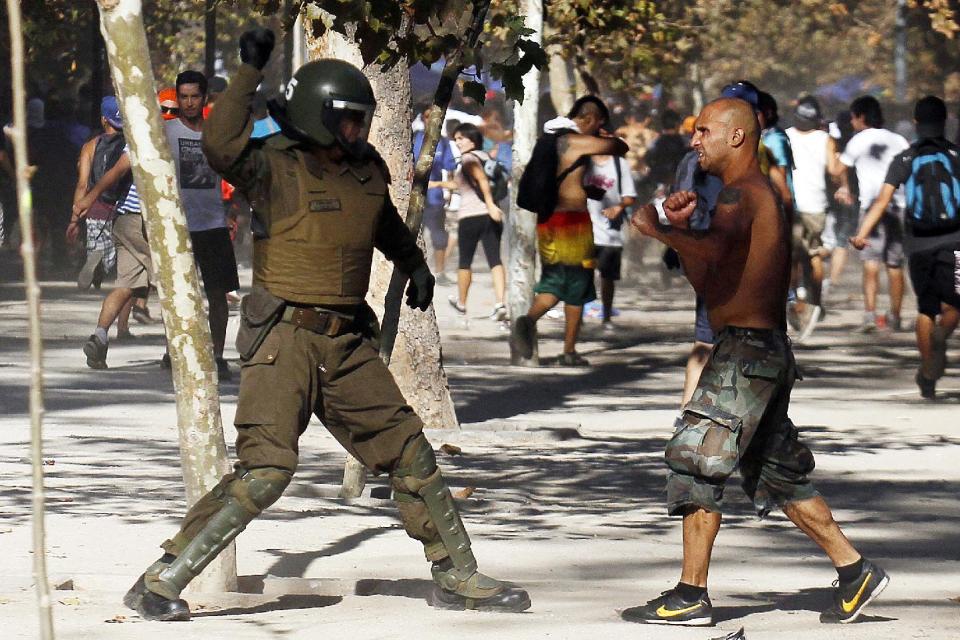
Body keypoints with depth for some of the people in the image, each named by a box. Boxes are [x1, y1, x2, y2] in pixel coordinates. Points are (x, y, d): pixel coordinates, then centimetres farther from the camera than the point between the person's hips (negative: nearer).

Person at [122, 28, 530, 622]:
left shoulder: (367, 171, 10)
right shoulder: (276, 167, -10)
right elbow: (222, 146, -32)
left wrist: (416, 264, 26)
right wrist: (250, 71, -30)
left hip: (349, 345, 7)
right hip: (284, 340, -7)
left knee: (411, 455, 9)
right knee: (266, 471, -17)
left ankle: (457, 577, 23)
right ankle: (160, 582, -10)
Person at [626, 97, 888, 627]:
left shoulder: (741, 193, -11)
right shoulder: (761, 195, 21)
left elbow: (715, 248, -34)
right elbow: (706, 282, 23)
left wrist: (660, 229, -31)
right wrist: (681, 225, 11)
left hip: (745, 349, -10)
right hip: (767, 350, 10)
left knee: (696, 461, -9)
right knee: (775, 472, 15)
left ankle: (691, 596, -9)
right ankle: (856, 572, 17)